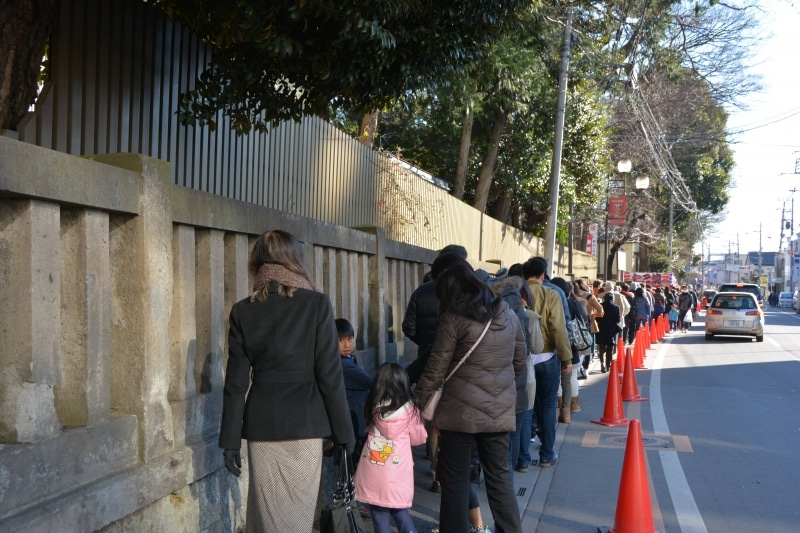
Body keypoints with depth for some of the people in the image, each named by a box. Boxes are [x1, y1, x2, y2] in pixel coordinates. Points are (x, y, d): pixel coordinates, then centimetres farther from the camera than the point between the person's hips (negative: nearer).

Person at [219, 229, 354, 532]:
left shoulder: (243, 311, 0)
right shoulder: (316, 304, -6)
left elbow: (236, 383, 1)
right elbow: (330, 376, -7)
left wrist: (230, 440, 7)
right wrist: (344, 430, 2)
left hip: (261, 423, 2)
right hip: (304, 421, -2)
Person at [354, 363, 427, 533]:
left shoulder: (373, 407, 2)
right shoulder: (409, 408, -6)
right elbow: (419, 438, 5)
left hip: (372, 473, 2)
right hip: (396, 474, -1)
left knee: (379, 516, 7)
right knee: (401, 513, 15)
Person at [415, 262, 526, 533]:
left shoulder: (454, 317, -7)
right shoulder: (508, 314, 9)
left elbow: (436, 369, -7)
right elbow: (520, 362, 17)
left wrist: (419, 402, 3)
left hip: (461, 410, -5)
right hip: (500, 410, 5)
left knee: (455, 480, 6)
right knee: (500, 477, 13)